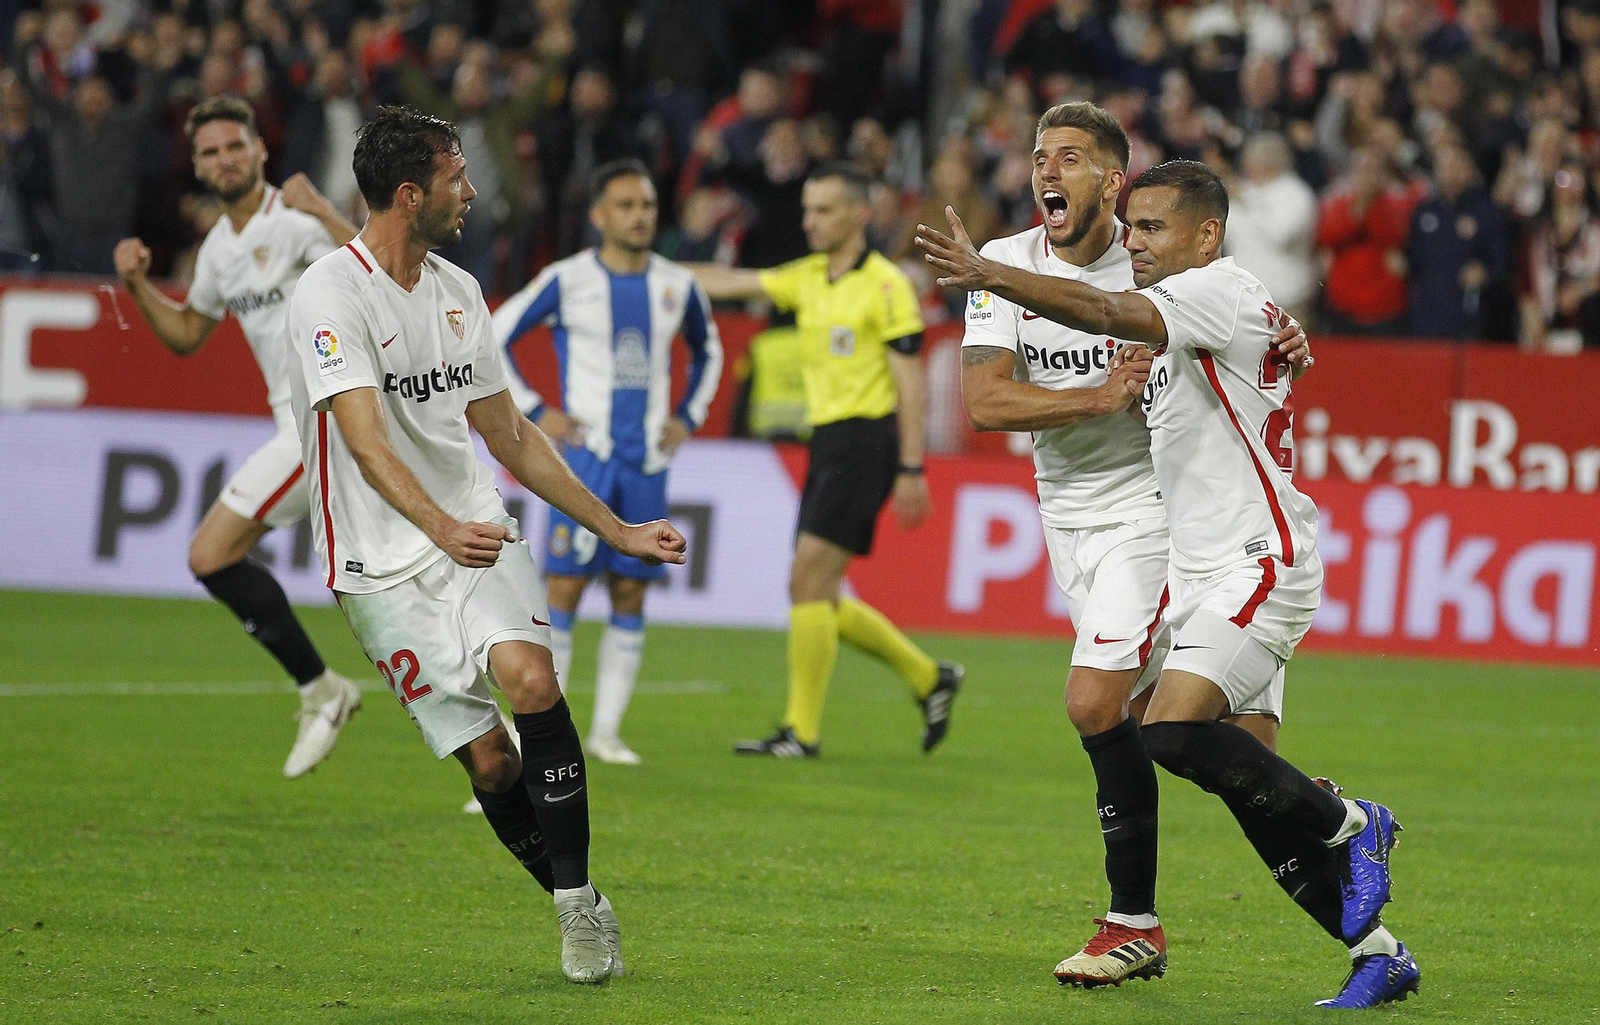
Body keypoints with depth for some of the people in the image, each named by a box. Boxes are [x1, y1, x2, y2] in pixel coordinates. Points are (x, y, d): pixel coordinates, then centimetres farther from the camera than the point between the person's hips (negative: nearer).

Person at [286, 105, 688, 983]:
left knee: (531, 678, -23)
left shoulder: (457, 290, 11)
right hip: (384, 563, -4)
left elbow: (509, 436, 21)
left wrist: (616, 531, 21)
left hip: (477, 532, 5)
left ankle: (580, 898, -16)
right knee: (488, 759, -9)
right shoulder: (333, 294, -12)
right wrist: (442, 529, -42)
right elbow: (367, 441, -25)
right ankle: (579, 911, 10)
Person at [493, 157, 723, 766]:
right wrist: (533, 412, -3)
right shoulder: (567, 281, -5)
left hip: (647, 461, 4)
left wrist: (688, 418, 13)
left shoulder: (677, 286, 7)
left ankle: (607, 732, 9)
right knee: (564, 585, -7)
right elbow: (493, 339, 2)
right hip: (584, 452, -4)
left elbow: (707, 351, 25)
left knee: (631, 594, 3)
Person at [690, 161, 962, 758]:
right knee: (821, 600, 7)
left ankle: (802, 730, -7)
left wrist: (911, 468, -15)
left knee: (808, 580, -12)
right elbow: (730, 283, 13)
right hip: (826, 441, 8)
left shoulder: (886, 285, -9)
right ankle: (929, 680, 21)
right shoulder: (807, 278, 14)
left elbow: (909, 382, -11)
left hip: (865, 441, -8)